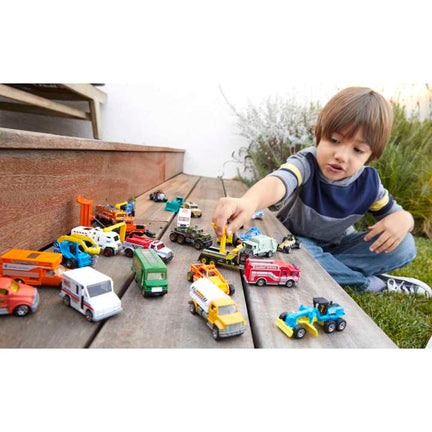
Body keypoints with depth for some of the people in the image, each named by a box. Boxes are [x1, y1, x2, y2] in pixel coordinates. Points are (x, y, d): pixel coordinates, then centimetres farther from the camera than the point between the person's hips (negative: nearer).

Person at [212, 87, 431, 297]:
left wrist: (402, 220, -27)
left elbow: (398, 214, 0)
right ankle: (372, 283, -17)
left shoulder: (369, 182, -15)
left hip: (337, 246, 3)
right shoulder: (306, 163, -29)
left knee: (404, 246, -14)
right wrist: (249, 202, -76)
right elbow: (278, 182, -53)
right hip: (297, 242, -3)